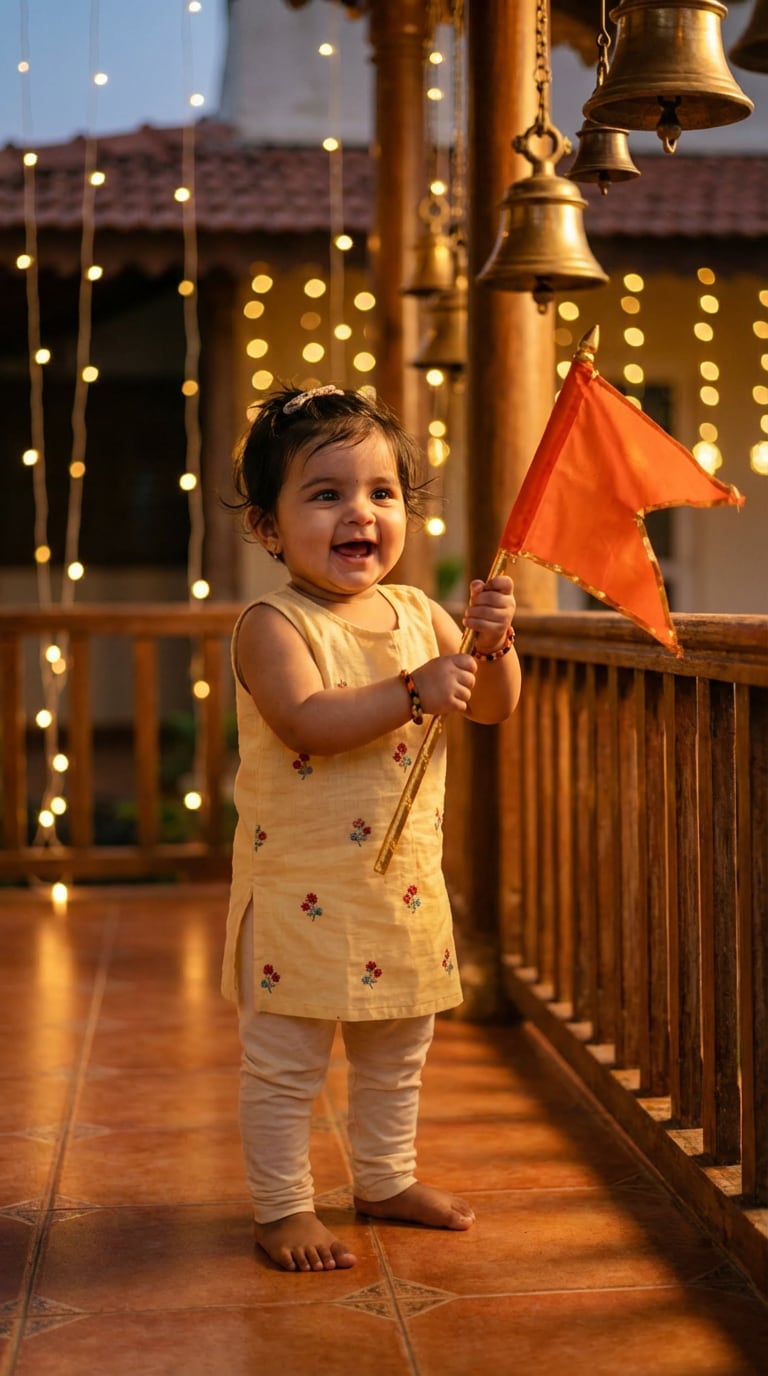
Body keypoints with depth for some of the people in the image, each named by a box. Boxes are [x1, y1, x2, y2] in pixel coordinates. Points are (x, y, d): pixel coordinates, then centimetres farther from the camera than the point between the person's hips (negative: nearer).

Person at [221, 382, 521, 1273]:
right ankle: (281, 1208, 20)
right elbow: (309, 722, -28)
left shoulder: (418, 614, 6)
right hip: (301, 889, -6)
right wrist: (417, 689, -32)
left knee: (397, 1054, 20)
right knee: (284, 1063, 4)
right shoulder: (274, 625, -14)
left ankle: (386, 1181, 38)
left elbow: (494, 707, 8)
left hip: (405, 882, 7)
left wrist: (490, 642, -12)